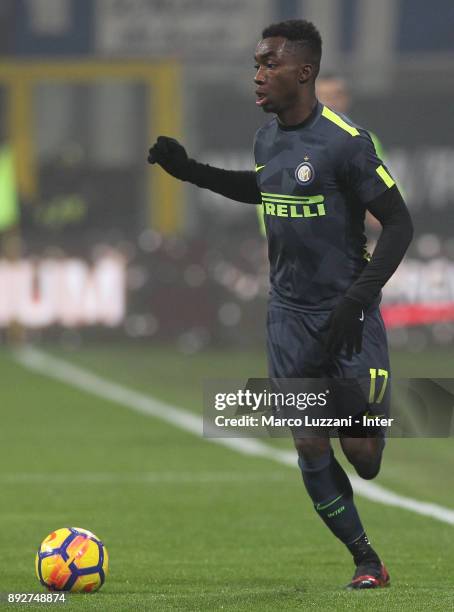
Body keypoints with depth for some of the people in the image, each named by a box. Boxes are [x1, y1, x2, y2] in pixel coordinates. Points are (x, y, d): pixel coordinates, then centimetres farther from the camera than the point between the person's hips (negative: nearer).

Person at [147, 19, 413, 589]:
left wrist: (357, 298, -22)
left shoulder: (346, 141, -17)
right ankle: (367, 561, 9)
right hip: (290, 313, 6)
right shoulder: (267, 138, 5)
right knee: (309, 448, -3)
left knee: (360, 449, -7)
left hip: (347, 313, -6)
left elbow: (398, 223, -14)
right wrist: (192, 171, 20)